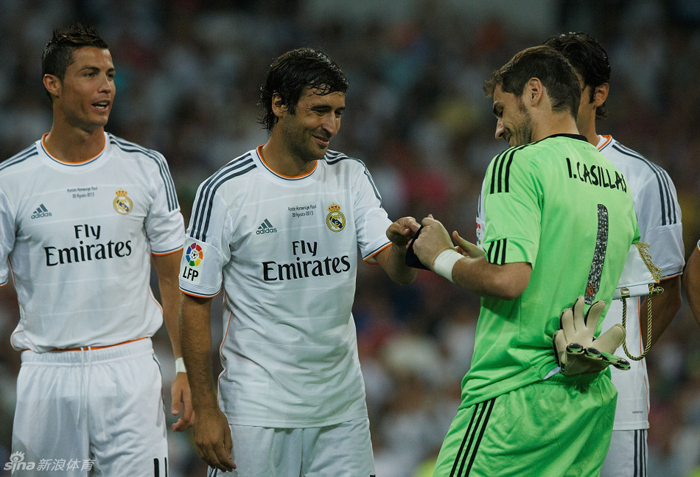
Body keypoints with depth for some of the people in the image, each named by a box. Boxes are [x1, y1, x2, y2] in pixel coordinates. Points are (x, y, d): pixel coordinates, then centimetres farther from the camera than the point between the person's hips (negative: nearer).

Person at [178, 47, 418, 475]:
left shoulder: (352, 178, 4)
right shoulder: (224, 191, -8)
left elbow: (400, 274, -2)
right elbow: (196, 305, -5)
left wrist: (402, 244, -26)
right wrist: (206, 410, -9)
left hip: (343, 405, 4)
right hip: (258, 408, -4)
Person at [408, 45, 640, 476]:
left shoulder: (518, 164, -11)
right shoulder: (618, 181, 13)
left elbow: (508, 280, -21)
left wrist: (442, 258, -3)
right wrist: (479, 256, 22)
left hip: (517, 393, -8)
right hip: (593, 399, 8)